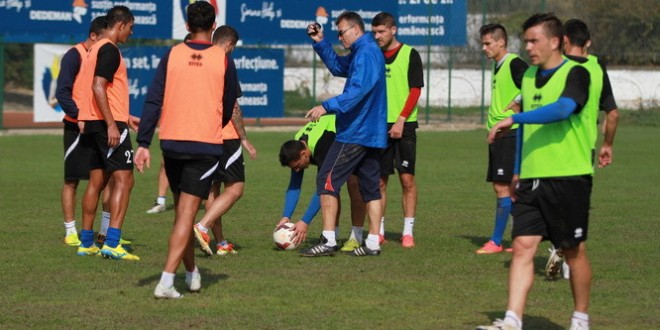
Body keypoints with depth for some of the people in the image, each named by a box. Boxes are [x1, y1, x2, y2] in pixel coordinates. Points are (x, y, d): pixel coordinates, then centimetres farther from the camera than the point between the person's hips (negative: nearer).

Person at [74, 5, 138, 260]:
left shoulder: (97, 49, 18)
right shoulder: (109, 50, -13)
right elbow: (98, 87, -22)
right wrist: (112, 124, -24)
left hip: (95, 124, 10)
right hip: (109, 123, -10)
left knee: (97, 181, 13)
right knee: (123, 179, -10)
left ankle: (86, 243, 16)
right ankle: (112, 244, -17)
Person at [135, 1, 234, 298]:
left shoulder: (172, 55, 1)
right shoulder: (222, 59, -1)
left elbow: (153, 102, -4)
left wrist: (143, 144, -3)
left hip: (172, 143, 2)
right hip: (207, 145, -2)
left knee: (181, 211, 18)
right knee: (187, 213, -4)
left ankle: (192, 273, 32)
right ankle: (166, 282, -15)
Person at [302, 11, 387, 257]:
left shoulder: (366, 54, -16)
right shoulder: (363, 52, 16)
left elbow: (357, 91, -26)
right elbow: (338, 67, 29)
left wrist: (328, 106, -30)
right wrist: (320, 43, 19)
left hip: (355, 133, -10)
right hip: (372, 133, 10)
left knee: (327, 180, -7)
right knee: (370, 187, 9)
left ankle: (328, 241, -10)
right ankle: (373, 243, 9)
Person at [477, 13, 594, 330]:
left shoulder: (575, 74, -9)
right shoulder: (529, 76, 13)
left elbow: (562, 109, -29)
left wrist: (513, 119, -28)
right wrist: (518, 171, 22)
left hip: (568, 177, -6)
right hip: (532, 180, 6)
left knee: (573, 250, 5)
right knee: (522, 246, -6)